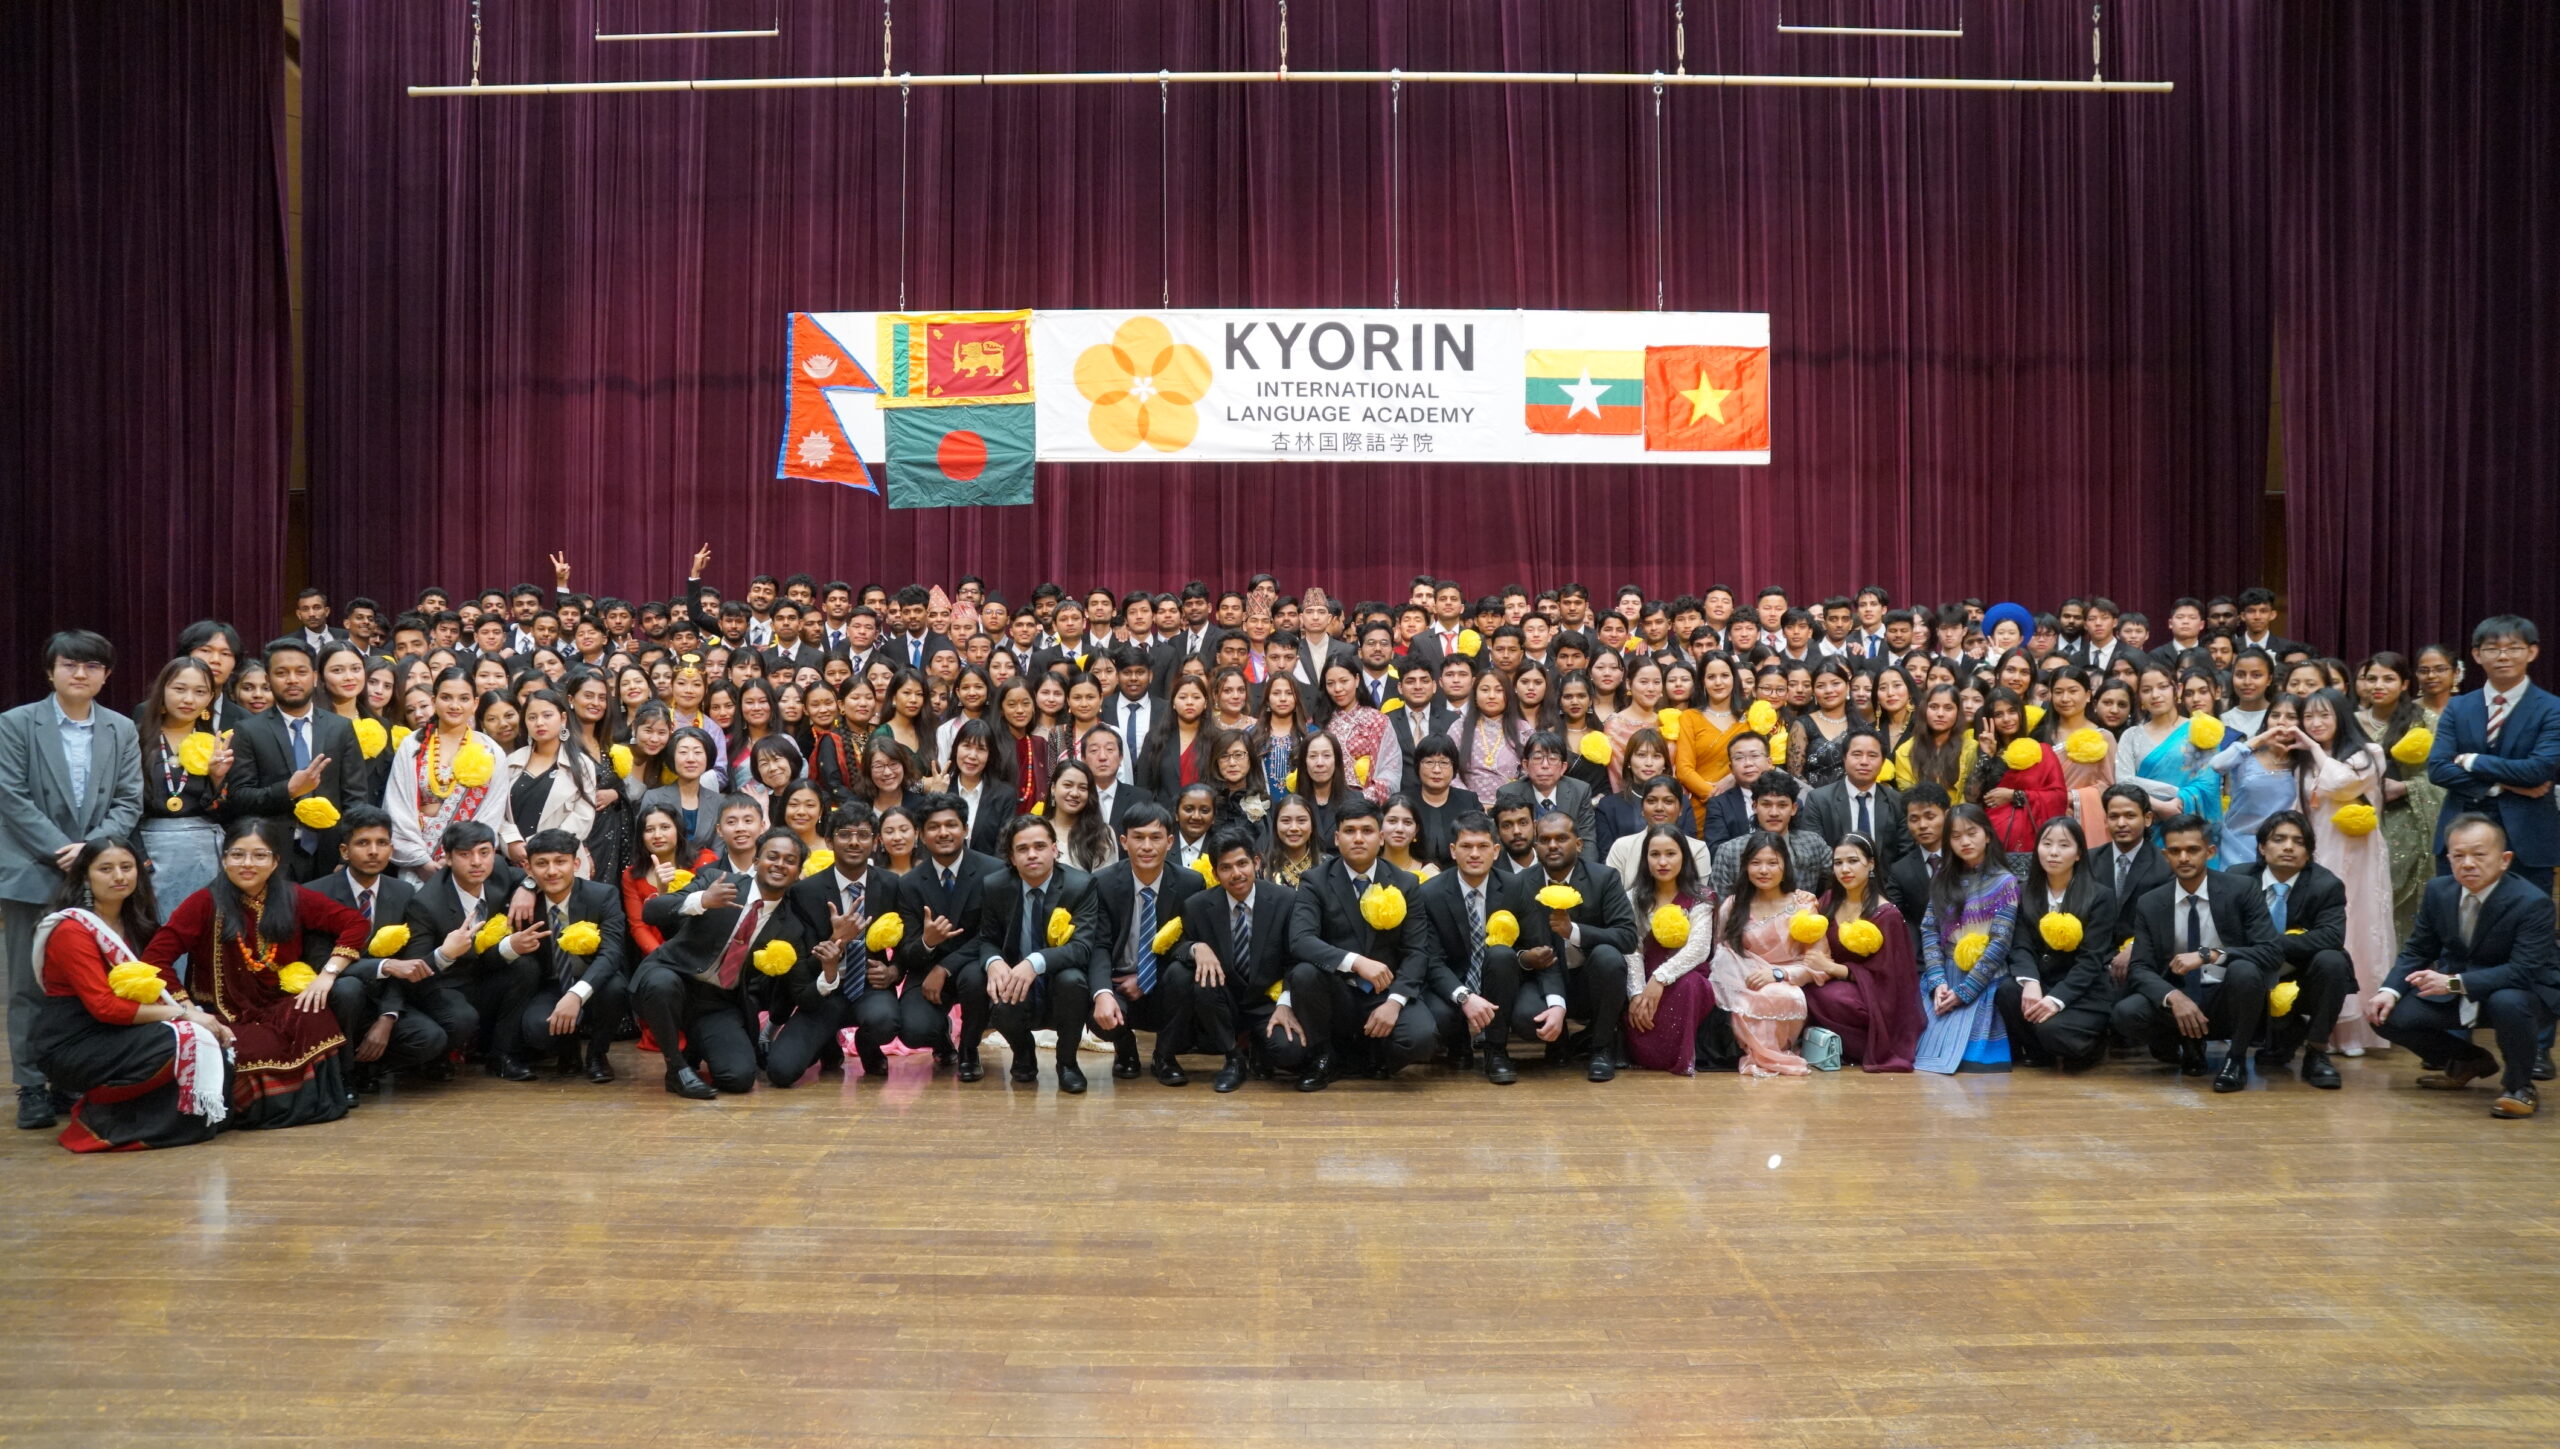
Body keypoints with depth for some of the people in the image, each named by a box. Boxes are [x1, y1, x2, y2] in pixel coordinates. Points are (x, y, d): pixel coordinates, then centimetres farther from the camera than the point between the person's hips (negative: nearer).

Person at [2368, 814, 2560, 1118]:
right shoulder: (2439, 890, -7)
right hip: (2455, 992, 6)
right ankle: (2469, 1060, 17)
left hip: (2521, 992, -6)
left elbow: (2523, 971, -30)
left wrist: (2454, 982, -41)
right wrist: (2389, 990, -17)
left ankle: (2518, 1086, -11)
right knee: (2389, 1017, -11)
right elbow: (2417, 951, 2)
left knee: (2508, 1003, -40)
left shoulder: (2533, 902, -23)